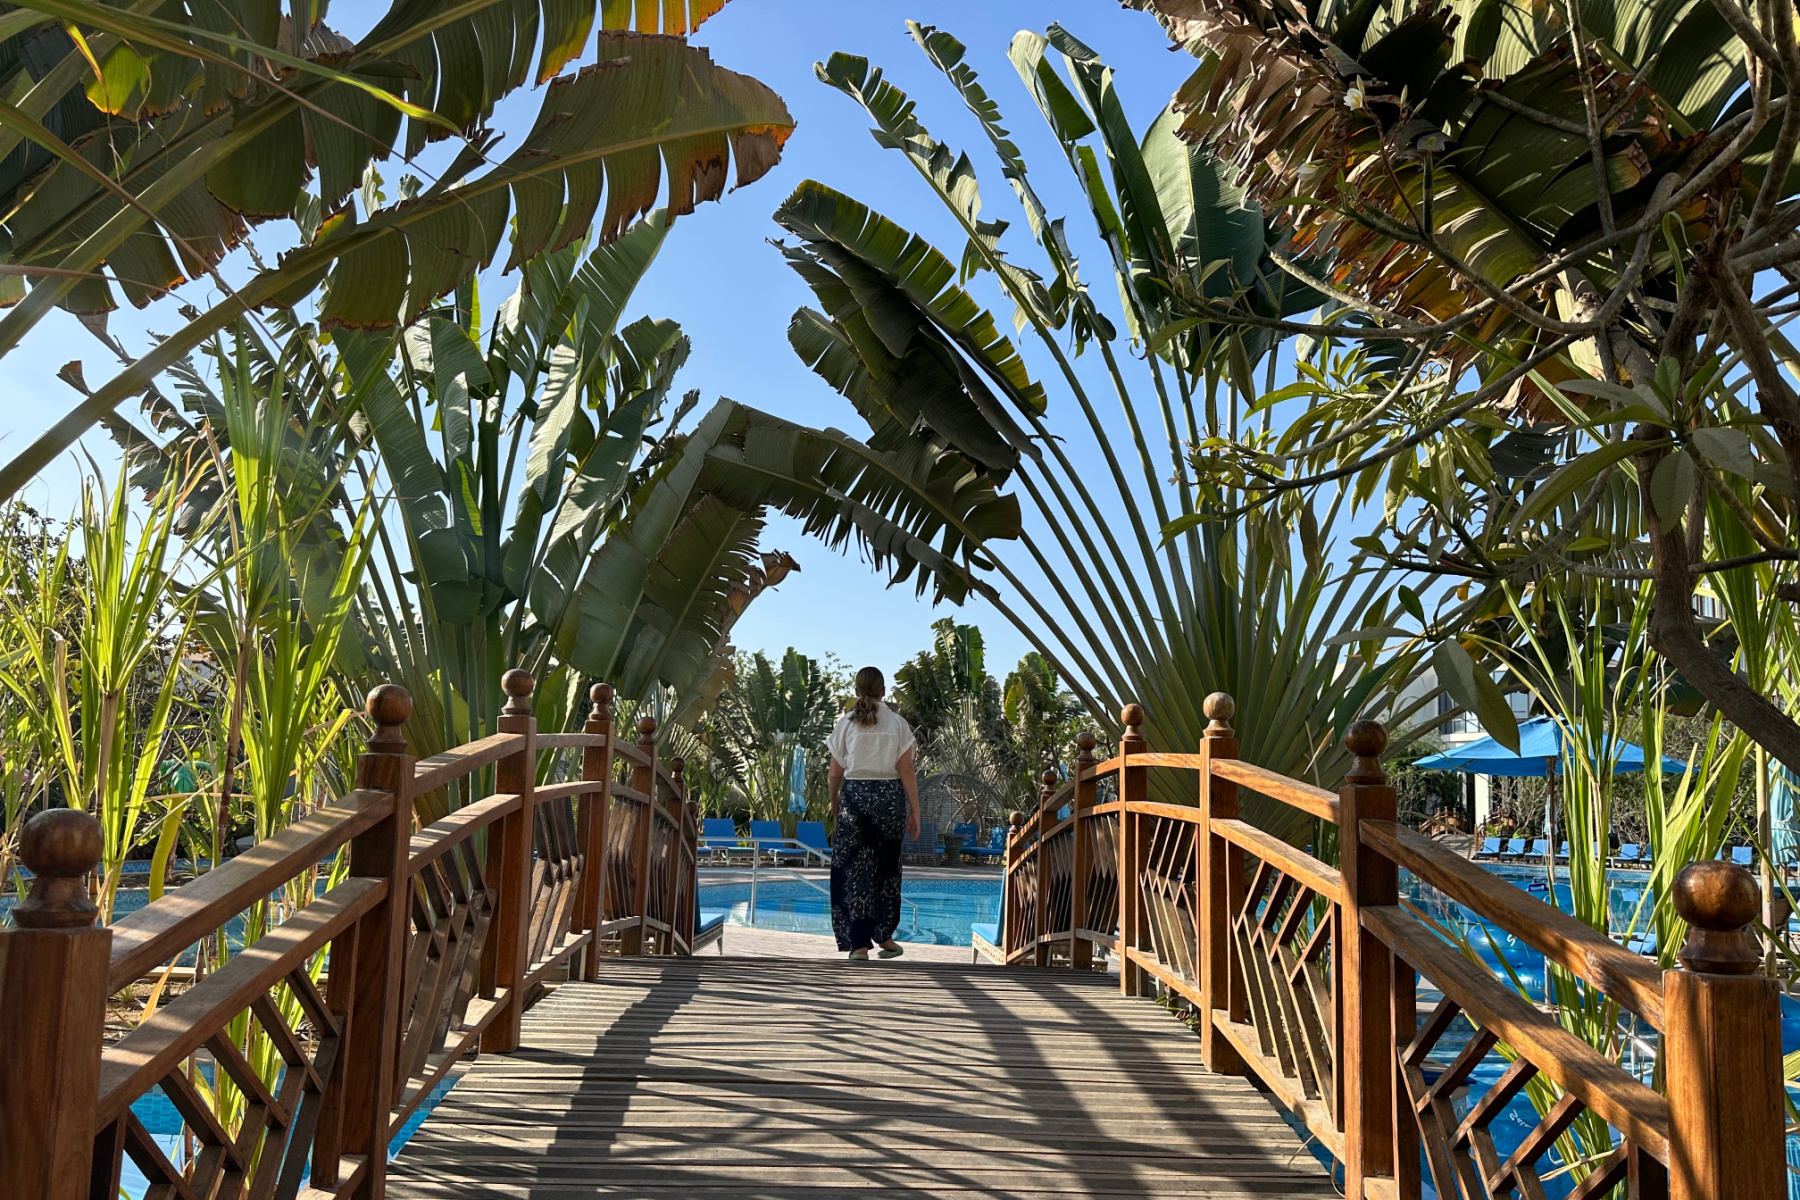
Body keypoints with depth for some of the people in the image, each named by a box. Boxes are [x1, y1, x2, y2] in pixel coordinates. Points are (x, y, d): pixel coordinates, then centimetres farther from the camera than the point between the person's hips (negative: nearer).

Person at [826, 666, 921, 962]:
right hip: (890, 797, 1)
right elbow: (907, 772, -3)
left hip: (855, 796, -1)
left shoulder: (846, 722, 0)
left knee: (855, 869, 4)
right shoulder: (897, 723, 0)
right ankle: (884, 936, 23)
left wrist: (834, 801, 19)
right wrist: (915, 811, 1)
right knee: (886, 868, 15)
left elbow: (834, 773, 2)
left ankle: (859, 944, 1)